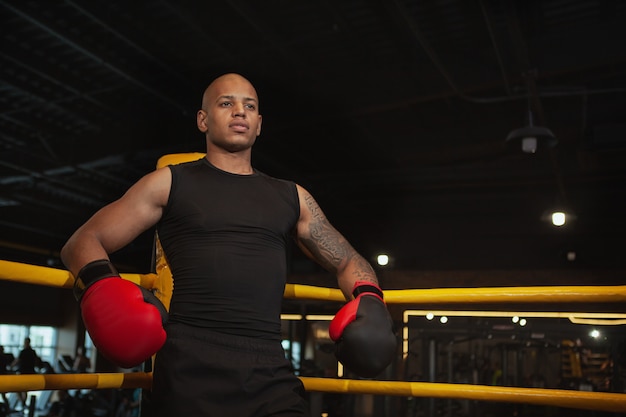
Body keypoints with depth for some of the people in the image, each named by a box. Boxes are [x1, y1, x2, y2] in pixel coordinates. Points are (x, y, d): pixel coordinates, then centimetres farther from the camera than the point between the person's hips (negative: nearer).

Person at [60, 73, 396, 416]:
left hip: (271, 375, 3)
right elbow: (83, 241, 8)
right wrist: (98, 285, -14)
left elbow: (348, 262, 23)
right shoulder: (170, 183, 9)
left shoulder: (291, 197, 17)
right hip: (191, 373, -2)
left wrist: (368, 299, 1)